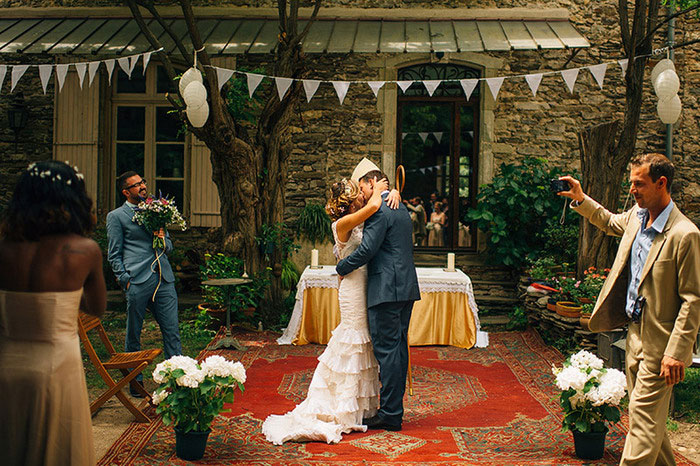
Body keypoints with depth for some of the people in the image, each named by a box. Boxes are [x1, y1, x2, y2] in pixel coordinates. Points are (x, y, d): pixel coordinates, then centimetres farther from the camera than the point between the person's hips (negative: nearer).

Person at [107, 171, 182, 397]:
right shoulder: (116, 216, 5)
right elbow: (114, 255, 3)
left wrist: (163, 239, 1)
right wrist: (125, 280, -7)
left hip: (163, 278, 4)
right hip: (137, 281, -4)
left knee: (172, 331, 1)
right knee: (134, 334, 5)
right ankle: (135, 380, 17)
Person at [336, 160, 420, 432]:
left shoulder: (379, 211, -12)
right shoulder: (402, 209, 18)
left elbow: (367, 250, -17)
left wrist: (341, 268, -3)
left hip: (387, 290, -10)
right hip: (406, 288, 10)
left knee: (387, 350, -6)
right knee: (399, 348, 12)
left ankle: (389, 415, -2)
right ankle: (394, 408, 19)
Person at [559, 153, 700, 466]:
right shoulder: (636, 216, 5)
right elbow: (611, 223, 32)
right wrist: (581, 200, 20)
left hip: (659, 342, -8)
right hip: (634, 334, 8)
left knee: (642, 420, -7)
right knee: (648, 418, 18)